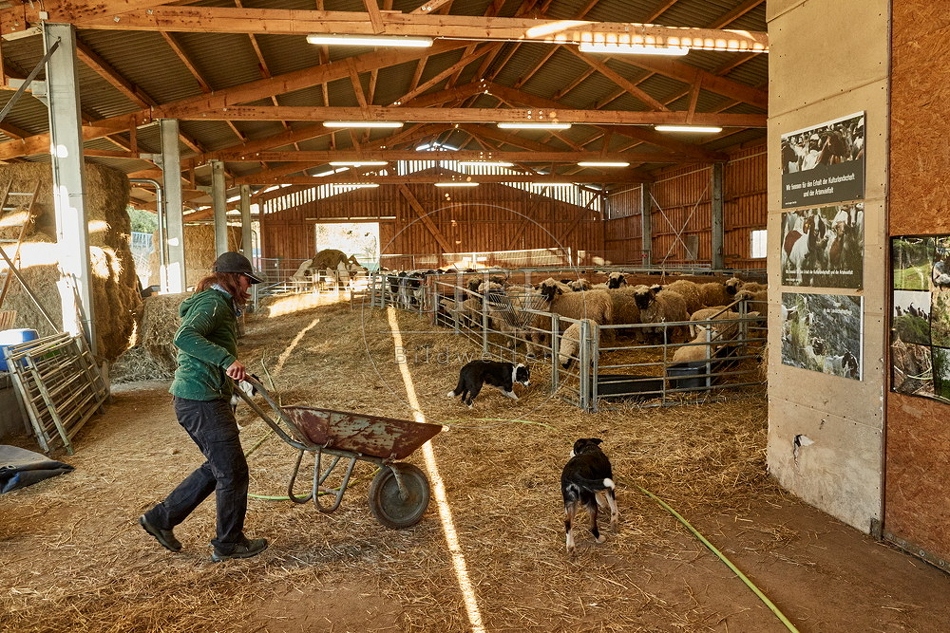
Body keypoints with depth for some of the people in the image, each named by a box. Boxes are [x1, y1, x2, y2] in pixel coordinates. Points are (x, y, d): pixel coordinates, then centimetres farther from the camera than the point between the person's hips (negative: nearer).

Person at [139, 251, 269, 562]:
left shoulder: (218, 304, 20)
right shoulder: (213, 303, -13)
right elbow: (184, 337, -30)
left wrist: (234, 373, 32)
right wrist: (227, 359, -38)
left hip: (199, 399, 11)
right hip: (202, 400, -11)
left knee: (218, 466, 20)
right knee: (233, 471, 0)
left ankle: (161, 517, 27)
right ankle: (229, 543, 15)